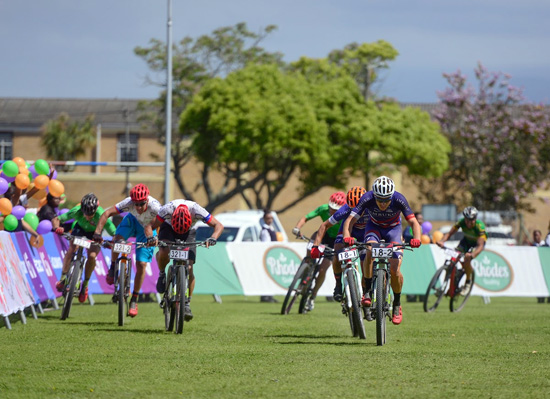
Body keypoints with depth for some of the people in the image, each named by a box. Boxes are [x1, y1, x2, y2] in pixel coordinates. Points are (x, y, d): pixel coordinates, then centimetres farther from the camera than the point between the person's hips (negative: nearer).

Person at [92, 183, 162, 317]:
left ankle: (134, 300, 8)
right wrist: (97, 232, -41)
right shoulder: (128, 203, -35)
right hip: (133, 221, 1)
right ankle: (113, 268, 1)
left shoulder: (155, 207, -41)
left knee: (141, 265, -7)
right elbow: (107, 213, -32)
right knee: (117, 239, -30)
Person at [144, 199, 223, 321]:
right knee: (163, 252, -33)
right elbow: (149, 226, -29)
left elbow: (218, 226, -28)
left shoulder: (196, 210, -35)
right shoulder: (167, 209, -37)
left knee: (189, 268, -14)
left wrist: (213, 238, -46)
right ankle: (162, 274, -3)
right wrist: (150, 238, -50)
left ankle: (187, 304, -2)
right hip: (169, 228, -1)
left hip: (189, 233, 1)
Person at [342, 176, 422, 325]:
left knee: (395, 271, -16)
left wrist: (416, 239, -50)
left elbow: (413, 222, -31)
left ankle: (397, 305, 9)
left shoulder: (399, 199, -31)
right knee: (370, 251, -34)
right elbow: (350, 220, -32)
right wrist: (347, 237, -52)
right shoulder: (367, 199, -30)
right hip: (374, 227, 0)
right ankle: (367, 292, -18)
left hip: (393, 229, 0)